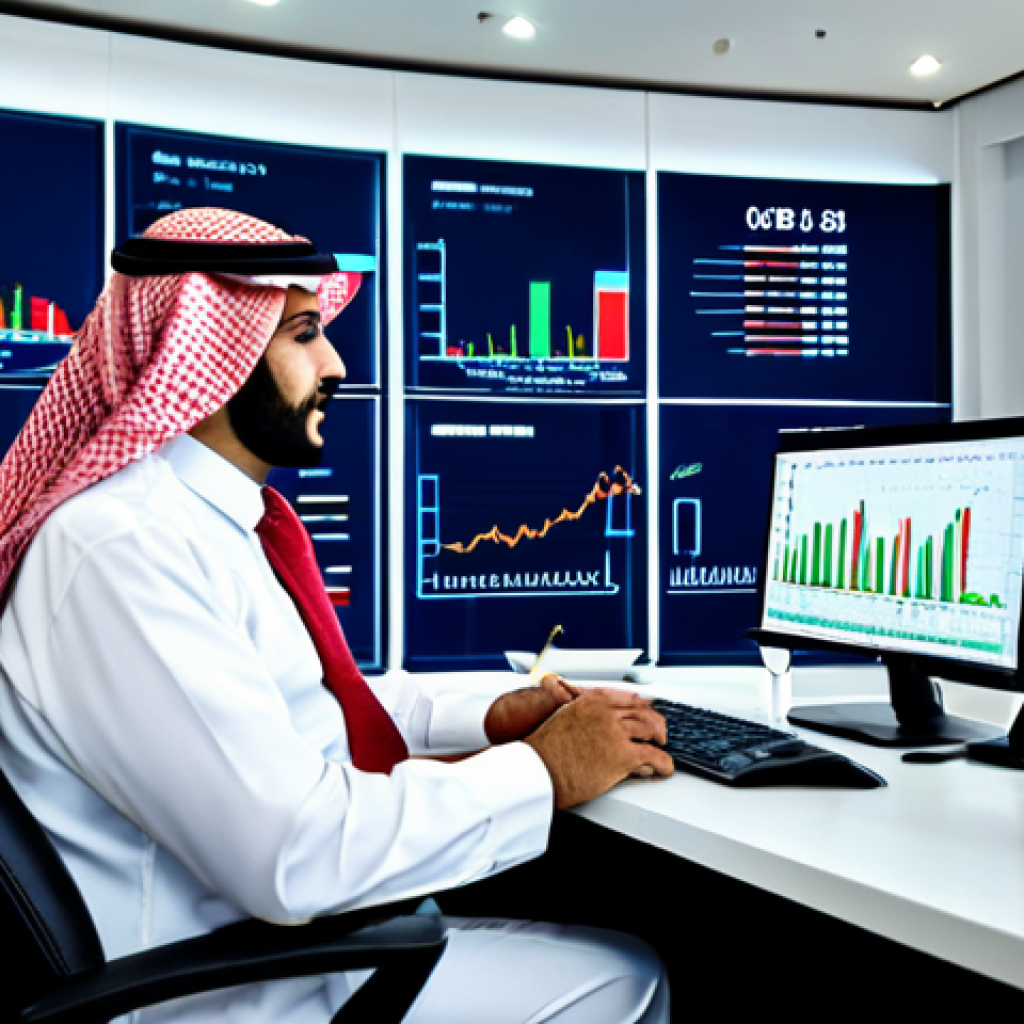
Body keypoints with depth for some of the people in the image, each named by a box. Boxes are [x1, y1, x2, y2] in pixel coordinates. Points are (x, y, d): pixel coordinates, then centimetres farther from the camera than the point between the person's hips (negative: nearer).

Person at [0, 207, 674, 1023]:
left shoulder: (196, 513, 6)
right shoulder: (125, 545, -26)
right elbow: (293, 855, -30)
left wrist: (485, 720, 1)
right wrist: (542, 773, -19)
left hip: (285, 915, 9)